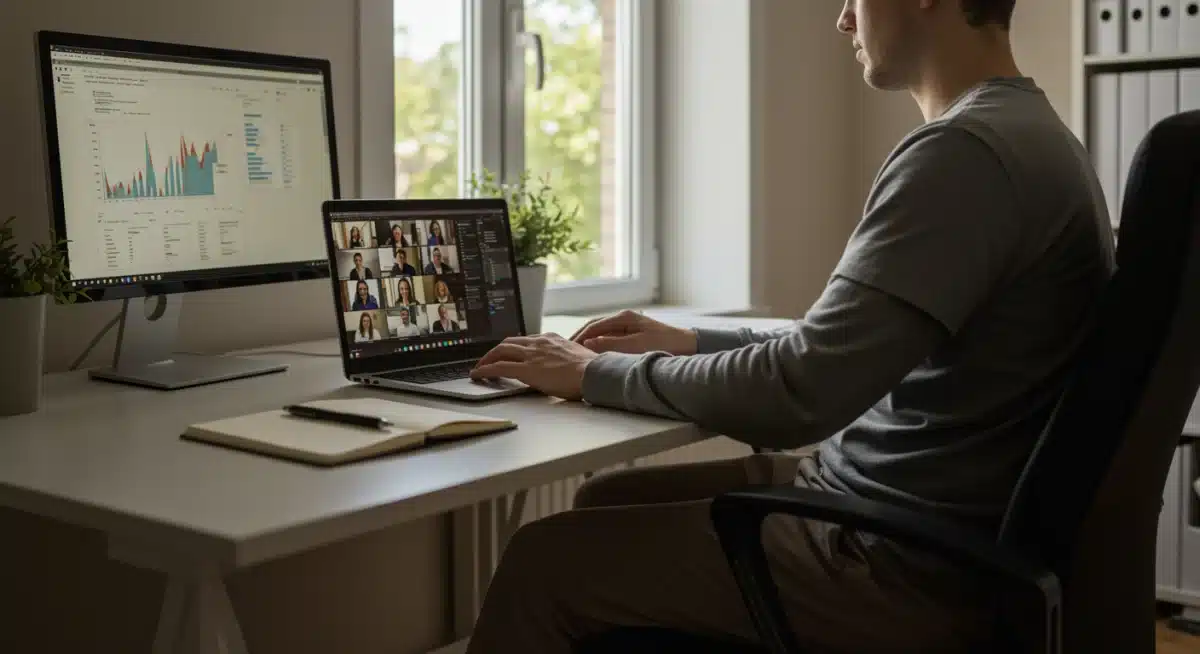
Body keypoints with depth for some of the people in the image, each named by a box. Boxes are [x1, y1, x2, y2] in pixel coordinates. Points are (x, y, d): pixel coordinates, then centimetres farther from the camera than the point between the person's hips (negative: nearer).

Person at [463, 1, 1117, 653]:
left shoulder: (964, 150, -22)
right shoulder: (1023, 133, 12)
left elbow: (803, 393, -26)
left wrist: (599, 372, -12)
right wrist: (691, 343, 12)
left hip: (910, 563, -10)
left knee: (543, 562, -6)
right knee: (608, 502, 16)